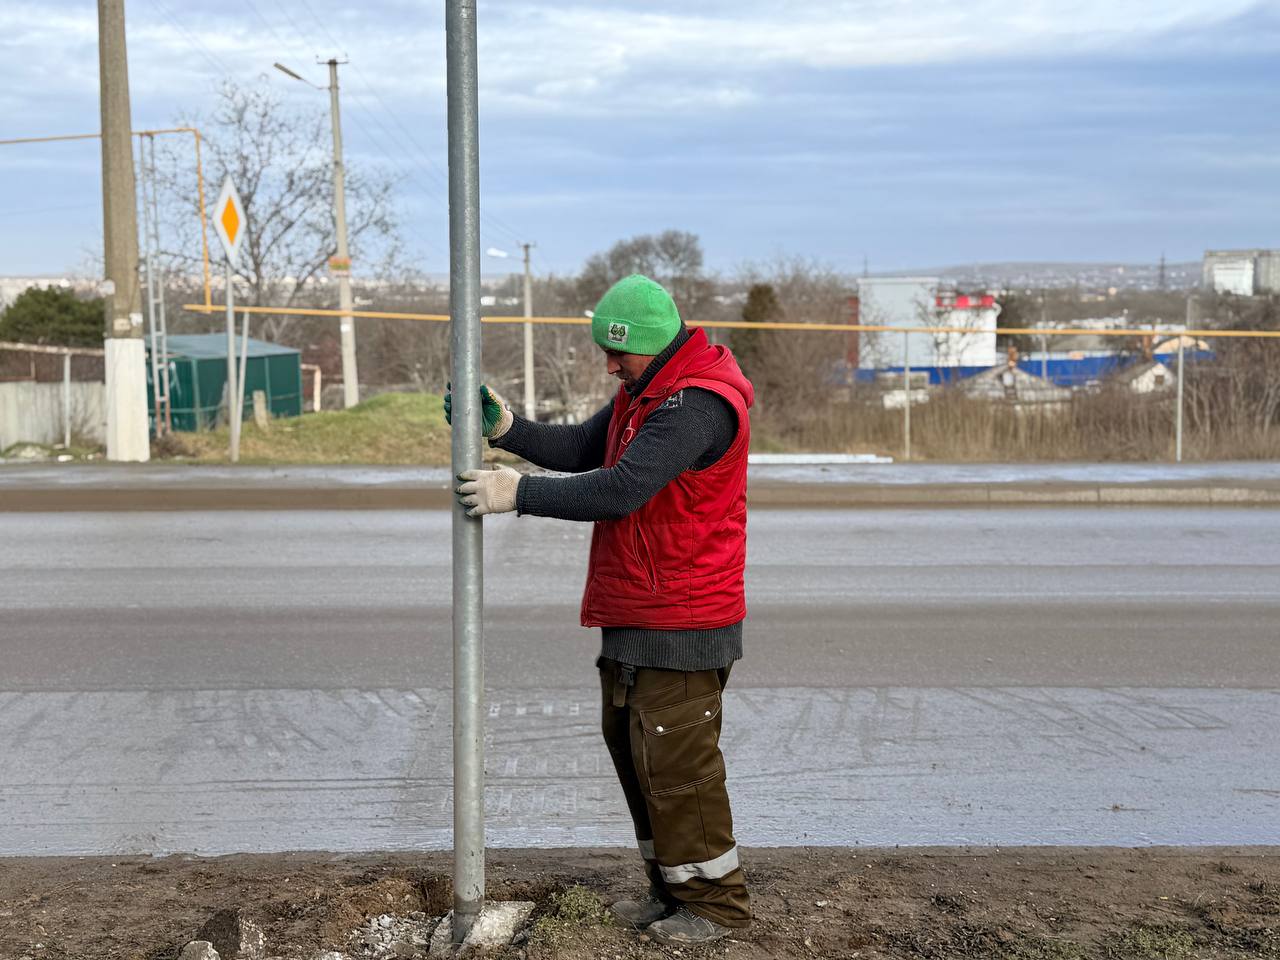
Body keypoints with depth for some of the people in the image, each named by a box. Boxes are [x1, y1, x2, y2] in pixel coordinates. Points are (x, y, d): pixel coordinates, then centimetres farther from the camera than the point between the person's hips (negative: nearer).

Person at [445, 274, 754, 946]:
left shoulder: (698, 404, -21)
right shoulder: (647, 389, 14)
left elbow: (619, 489, -28)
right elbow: (581, 449, 15)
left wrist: (518, 493, -22)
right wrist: (504, 428, 0)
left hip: (680, 627, -10)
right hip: (633, 618, 10)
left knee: (675, 763, -3)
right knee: (631, 746, 15)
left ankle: (717, 902, 13)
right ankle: (673, 889, 28)